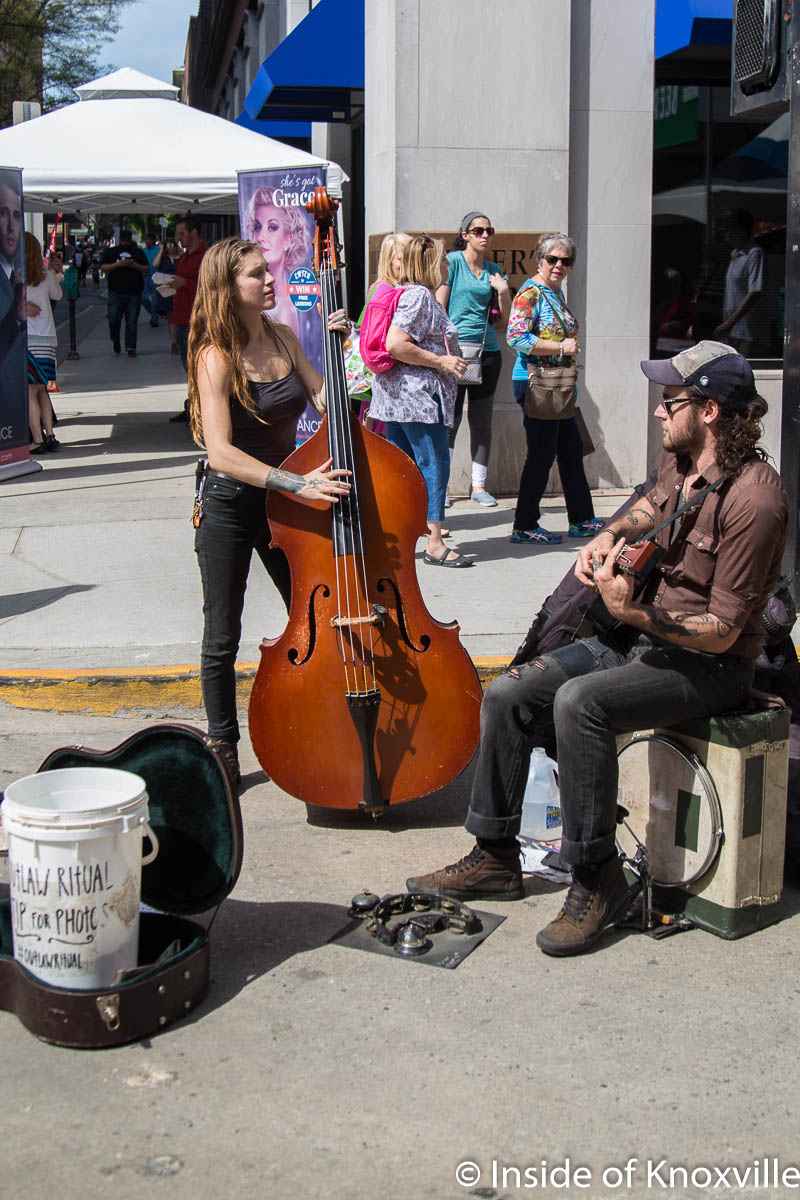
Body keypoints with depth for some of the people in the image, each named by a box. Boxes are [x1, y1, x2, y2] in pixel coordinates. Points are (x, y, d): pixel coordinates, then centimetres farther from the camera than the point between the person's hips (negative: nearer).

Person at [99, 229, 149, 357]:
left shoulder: (138, 252, 14)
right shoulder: (110, 252, 11)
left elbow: (147, 269, 10)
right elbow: (103, 268, 1)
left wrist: (135, 265, -8)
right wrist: (118, 264, -11)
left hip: (134, 293, 1)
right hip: (115, 292, -1)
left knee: (132, 322, 0)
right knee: (114, 319, -6)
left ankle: (131, 348, 6)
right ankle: (115, 341, 20)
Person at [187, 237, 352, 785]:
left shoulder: (283, 337, 3)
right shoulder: (216, 357, -17)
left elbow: (325, 401, 4)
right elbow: (220, 453, -28)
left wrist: (337, 346, -7)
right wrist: (297, 483, -35)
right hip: (230, 508, -6)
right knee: (223, 641, 6)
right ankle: (224, 749, 22)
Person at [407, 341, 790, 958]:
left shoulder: (755, 500, -24)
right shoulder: (680, 458, 2)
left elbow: (721, 631, -23)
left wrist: (633, 612, -34)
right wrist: (609, 537, 10)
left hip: (709, 665, -9)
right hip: (639, 634, 9)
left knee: (580, 702, -33)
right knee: (508, 695, -3)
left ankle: (598, 879, -17)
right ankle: (495, 857, 11)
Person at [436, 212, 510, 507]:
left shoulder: (493, 270, 13)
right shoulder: (452, 261, -2)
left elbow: (506, 317, 15)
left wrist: (503, 290, -2)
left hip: (487, 350, 5)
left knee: (482, 419, 7)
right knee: (450, 419, -3)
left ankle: (479, 485, 14)